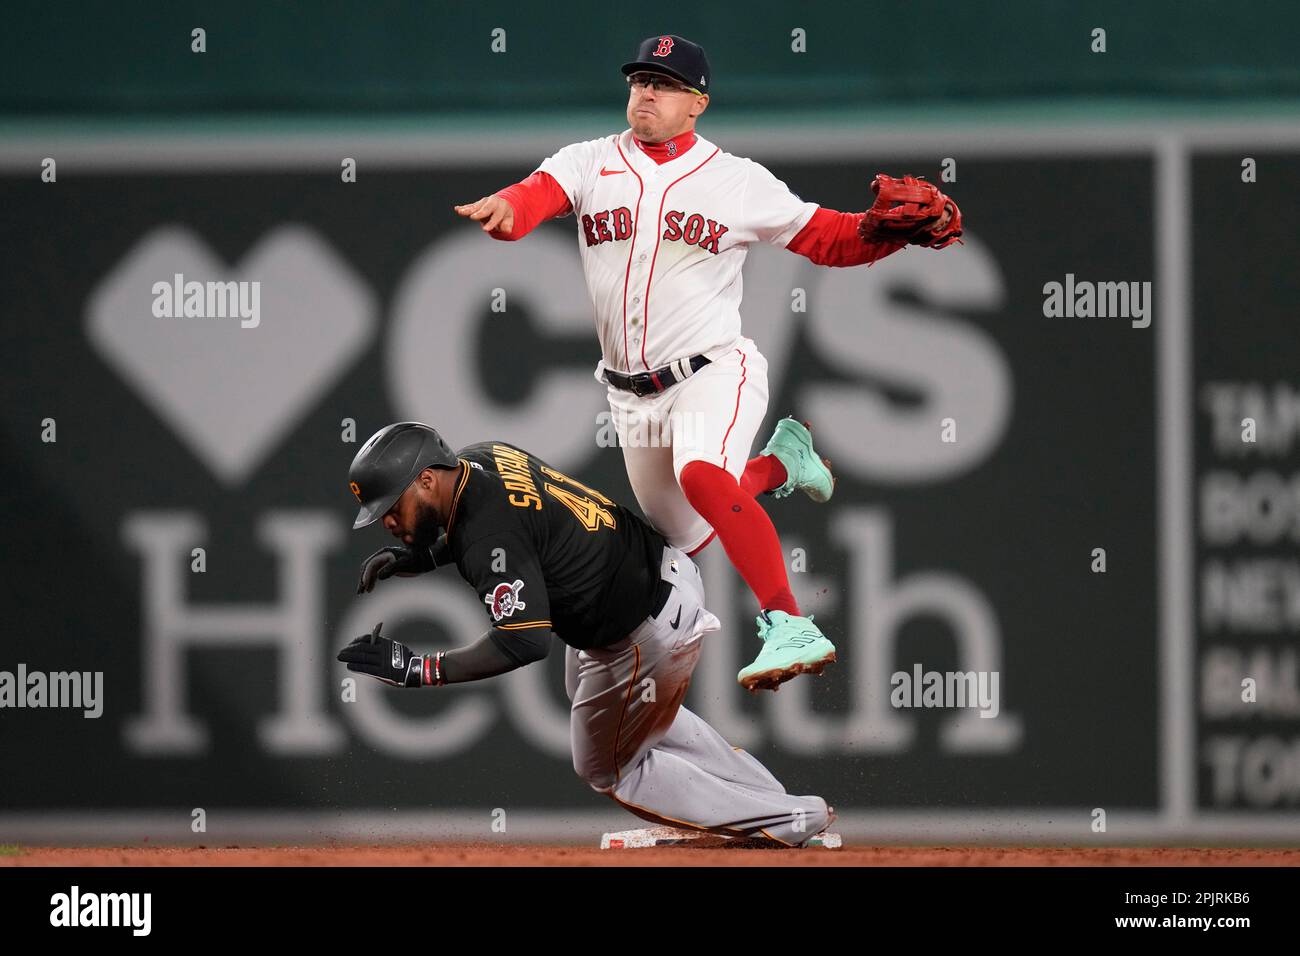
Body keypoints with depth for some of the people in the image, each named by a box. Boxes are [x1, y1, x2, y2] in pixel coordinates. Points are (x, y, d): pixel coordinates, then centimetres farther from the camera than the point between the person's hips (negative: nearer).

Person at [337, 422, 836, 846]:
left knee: (608, 769, 12)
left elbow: (524, 641, -39)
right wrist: (415, 557, 4)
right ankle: (766, 794, 36)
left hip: (650, 632, -10)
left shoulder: (489, 533, -31)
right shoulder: (479, 459, -2)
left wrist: (418, 668, -34)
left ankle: (789, 823, 12)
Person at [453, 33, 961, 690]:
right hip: (632, 393, 5)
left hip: (713, 371, -5)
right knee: (689, 538, 15)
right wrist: (504, 209, -43)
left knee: (701, 474, -36)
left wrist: (903, 231, -18)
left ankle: (791, 629, -40)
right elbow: (537, 195, -17)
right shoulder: (588, 164, 2)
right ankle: (779, 464, 42)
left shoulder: (738, 181, -2)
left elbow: (830, 239, 2)